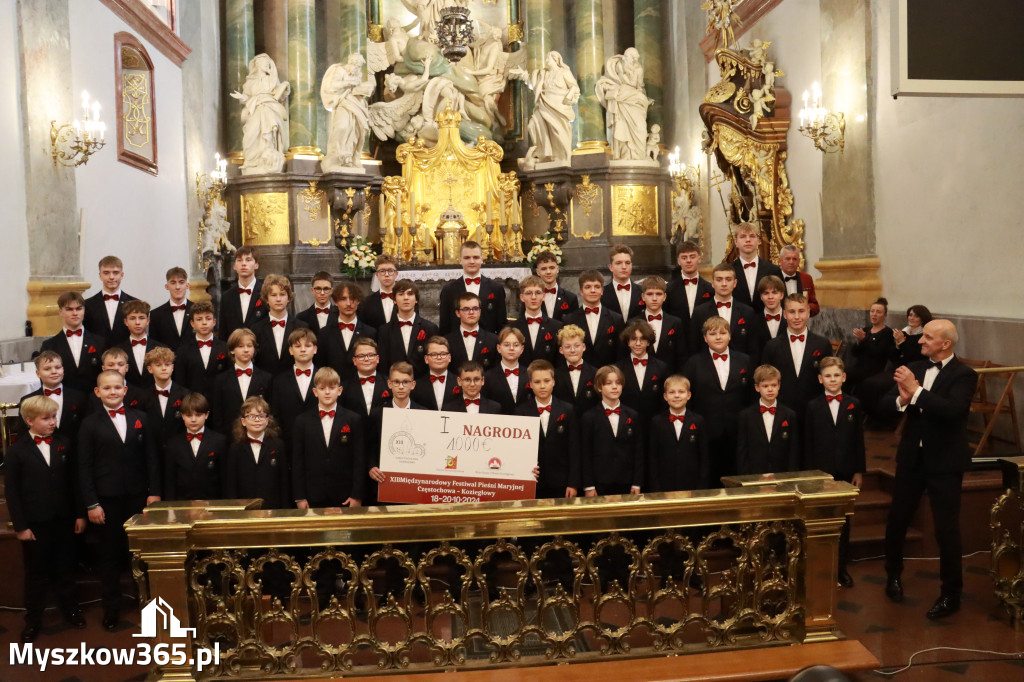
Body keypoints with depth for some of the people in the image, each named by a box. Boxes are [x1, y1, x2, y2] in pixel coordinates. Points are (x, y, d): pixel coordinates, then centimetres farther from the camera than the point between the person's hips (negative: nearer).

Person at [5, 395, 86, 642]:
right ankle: (33, 619, 24)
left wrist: (80, 514, 3)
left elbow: (74, 481, 3)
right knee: (36, 572, 10)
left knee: (65, 568, 15)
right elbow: (11, 491, -5)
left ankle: (71, 609, 31)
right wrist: (19, 526, -7)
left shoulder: (65, 444, -1)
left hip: (63, 519, 2)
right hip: (35, 523, -2)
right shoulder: (17, 452, -6)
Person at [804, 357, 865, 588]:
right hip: (820, 471, -1)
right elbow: (808, 443, 1)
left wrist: (859, 470, 0)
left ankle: (842, 568, 18)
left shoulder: (854, 405, 4)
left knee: (843, 521, 8)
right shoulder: (813, 406, 1)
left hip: (846, 471, 1)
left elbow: (859, 440, 4)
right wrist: (810, 472, -4)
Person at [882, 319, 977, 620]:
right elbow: (886, 401, -2)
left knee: (946, 528, 1)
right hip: (912, 456, 5)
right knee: (897, 519, 14)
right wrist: (902, 399, -23)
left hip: (944, 460, -5)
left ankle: (951, 593, 17)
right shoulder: (915, 368, 4)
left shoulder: (964, 375, -11)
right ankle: (894, 574, 36)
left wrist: (916, 390, -31)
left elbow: (953, 410, -28)